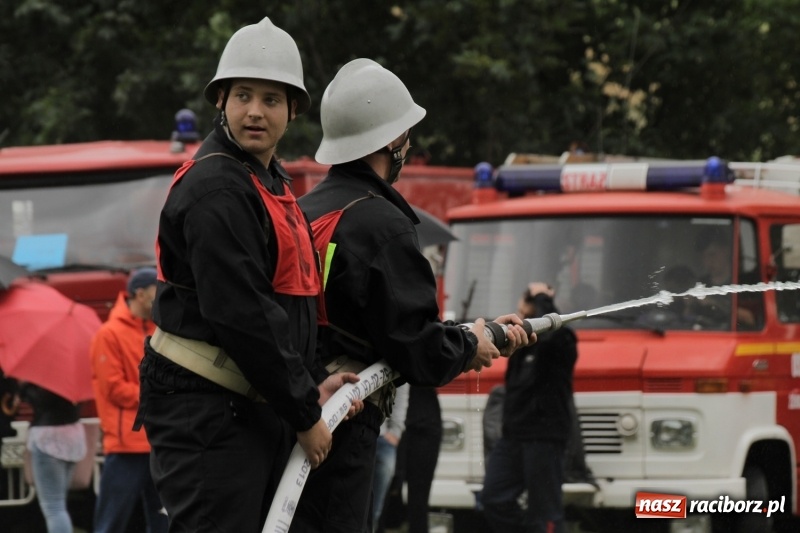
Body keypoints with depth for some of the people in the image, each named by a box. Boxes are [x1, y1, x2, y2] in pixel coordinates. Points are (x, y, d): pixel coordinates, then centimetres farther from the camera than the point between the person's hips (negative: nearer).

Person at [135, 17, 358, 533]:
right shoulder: (215, 188, -15)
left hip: (256, 409, 10)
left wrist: (315, 380, 9)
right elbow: (242, 315, -21)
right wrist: (305, 413, -15)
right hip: (205, 411, -10)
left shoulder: (272, 182, 18)